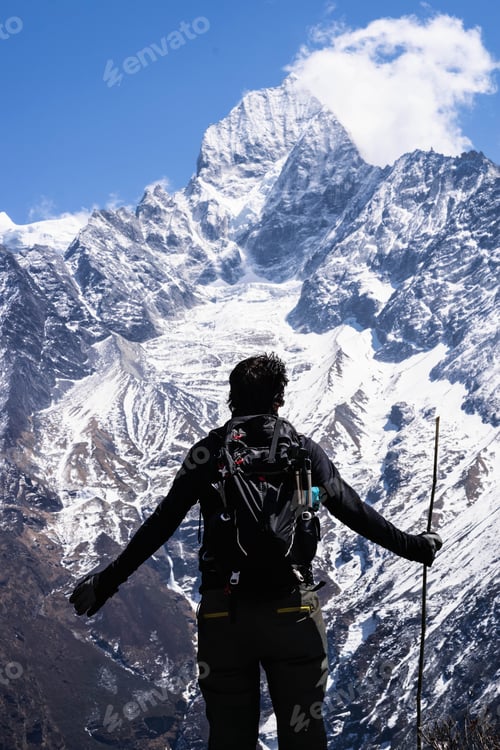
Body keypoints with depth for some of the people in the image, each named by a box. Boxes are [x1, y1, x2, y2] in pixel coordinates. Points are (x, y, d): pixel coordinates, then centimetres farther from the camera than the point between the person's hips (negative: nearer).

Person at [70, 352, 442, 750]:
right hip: (294, 612, 0)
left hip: (224, 614, 0)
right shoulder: (304, 450, 4)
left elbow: (160, 525, -2)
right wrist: (413, 546, 24)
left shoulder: (209, 452, 2)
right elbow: (355, 511, 10)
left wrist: (108, 580, 5)